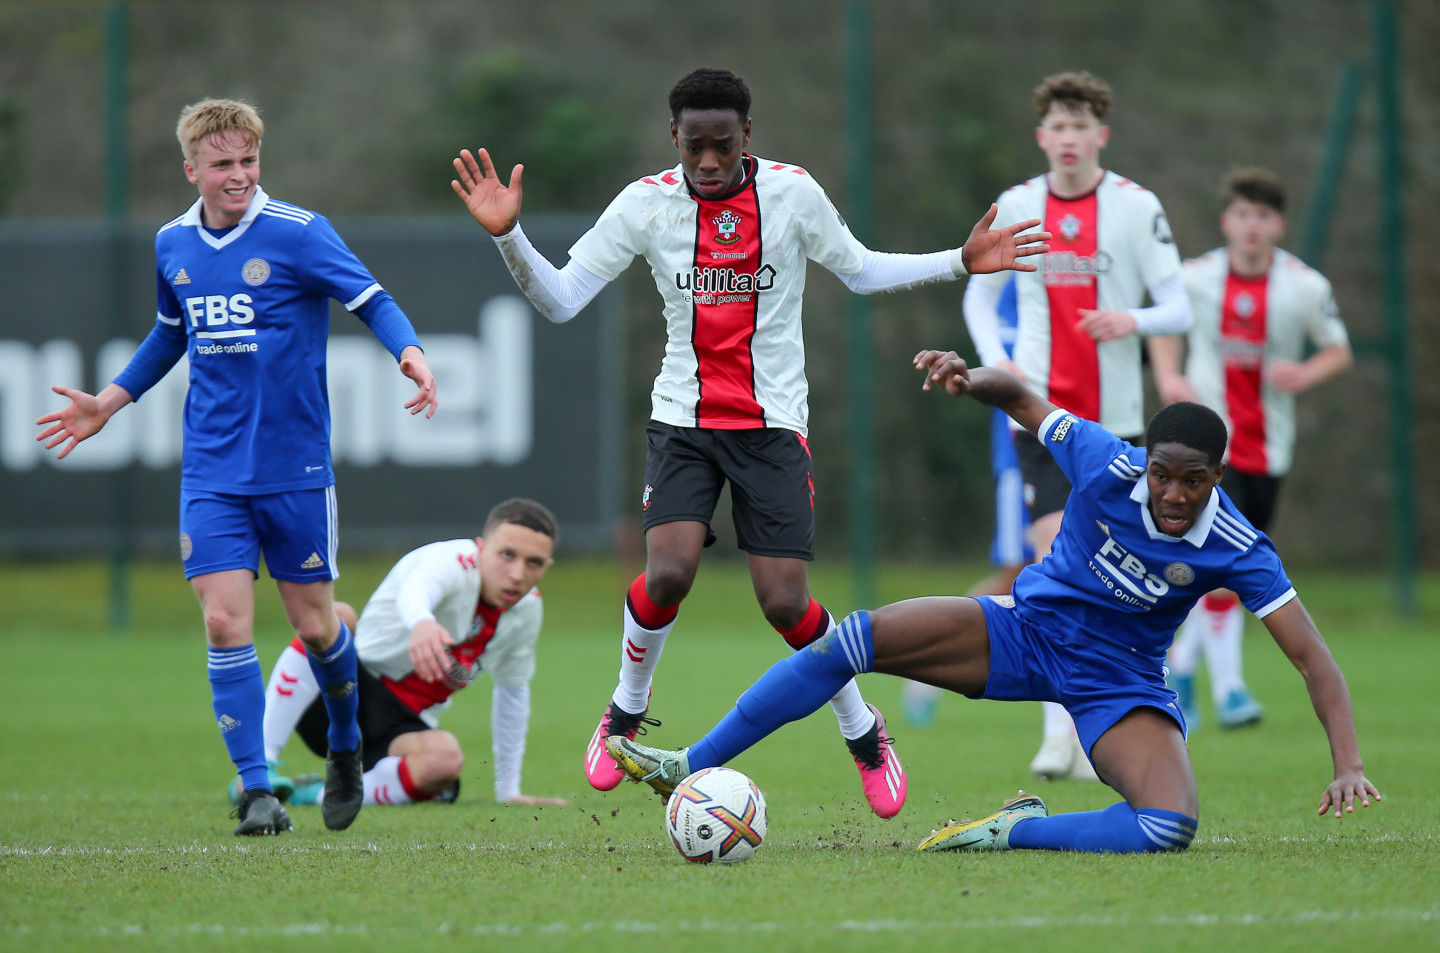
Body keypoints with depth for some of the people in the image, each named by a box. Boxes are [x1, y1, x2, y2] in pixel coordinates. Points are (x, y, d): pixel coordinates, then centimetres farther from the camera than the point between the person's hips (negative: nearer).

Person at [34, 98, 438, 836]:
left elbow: (372, 300, -9)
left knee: (314, 624, 4)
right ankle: (256, 791, -6)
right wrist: (107, 404, 23)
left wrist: (410, 354, -28)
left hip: (295, 469, -3)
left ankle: (345, 748, 33)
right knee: (225, 622, -9)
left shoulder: (298, 234, -9)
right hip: (211, 473, 3)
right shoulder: (173, 246, 6)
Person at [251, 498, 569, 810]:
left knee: (445, 758, -33)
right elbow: (413, 592, -45)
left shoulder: (527, 609, 2)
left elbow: (513, 691, 18)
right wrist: (422, 622, -71)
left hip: (403, 727, 5)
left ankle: (320, 794, -18)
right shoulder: (453, 561, -19)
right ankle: (261, 764, -37)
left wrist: (508, 791, 19)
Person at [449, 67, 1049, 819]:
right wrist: (508, 236, -19)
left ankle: (862, 732, 19)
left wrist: (960, 263, 1)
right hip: (683, 418, 0)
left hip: (773, 423, 0)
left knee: (784, 601, -7)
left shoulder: (793, 193, -5)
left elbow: (859, 271, 11)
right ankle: (626, 713, 7)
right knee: (668, 571, -21)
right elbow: (560, 299, -3)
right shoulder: (647, 203, -4)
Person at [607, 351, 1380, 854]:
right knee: (855, 641, -16)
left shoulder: (1237, 553, -22)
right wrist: (972, 380, -28)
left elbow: (1311, 657, -21)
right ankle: (691, 769, -9)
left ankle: (1018, 832, -11)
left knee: (1169, 831, -31)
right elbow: (1021, 399, -5)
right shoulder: (1107, 467, -18)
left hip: (1117, 684, -1)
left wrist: (1347, 764, -33)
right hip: (1026, 628, 1)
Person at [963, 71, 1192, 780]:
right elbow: (979, 294, 17)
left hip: (1114, 415, 0)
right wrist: (994, 359, -2)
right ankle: (1059, 731, -13)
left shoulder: (1135, 206, -2)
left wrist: (1134, 321, -24)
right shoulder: (1016, 207, 4)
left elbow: (1179, 309, -2)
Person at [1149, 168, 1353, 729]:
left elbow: (1339, 351, 6)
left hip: (1268, 447, 2)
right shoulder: (1195, 277, -2)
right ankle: (1228, 687, -13)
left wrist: (1305, 375, -15)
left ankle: (1180, 663, 31)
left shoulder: (1305, 286, -3)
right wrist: (1169, 378, -1)